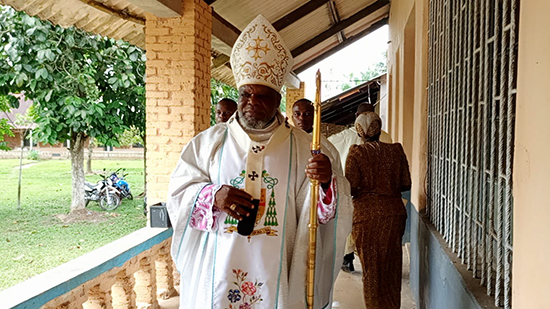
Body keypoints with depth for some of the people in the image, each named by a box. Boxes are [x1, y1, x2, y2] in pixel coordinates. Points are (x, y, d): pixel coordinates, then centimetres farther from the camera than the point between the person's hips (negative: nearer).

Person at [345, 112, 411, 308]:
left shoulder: (356, 153, -9)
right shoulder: (396, 150, 2)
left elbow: (351, 188, -14)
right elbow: (406, 184, 4)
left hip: (367, 214, -3)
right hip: (394, 212, 4)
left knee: (371, 266, 10)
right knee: (392, 265, 17)